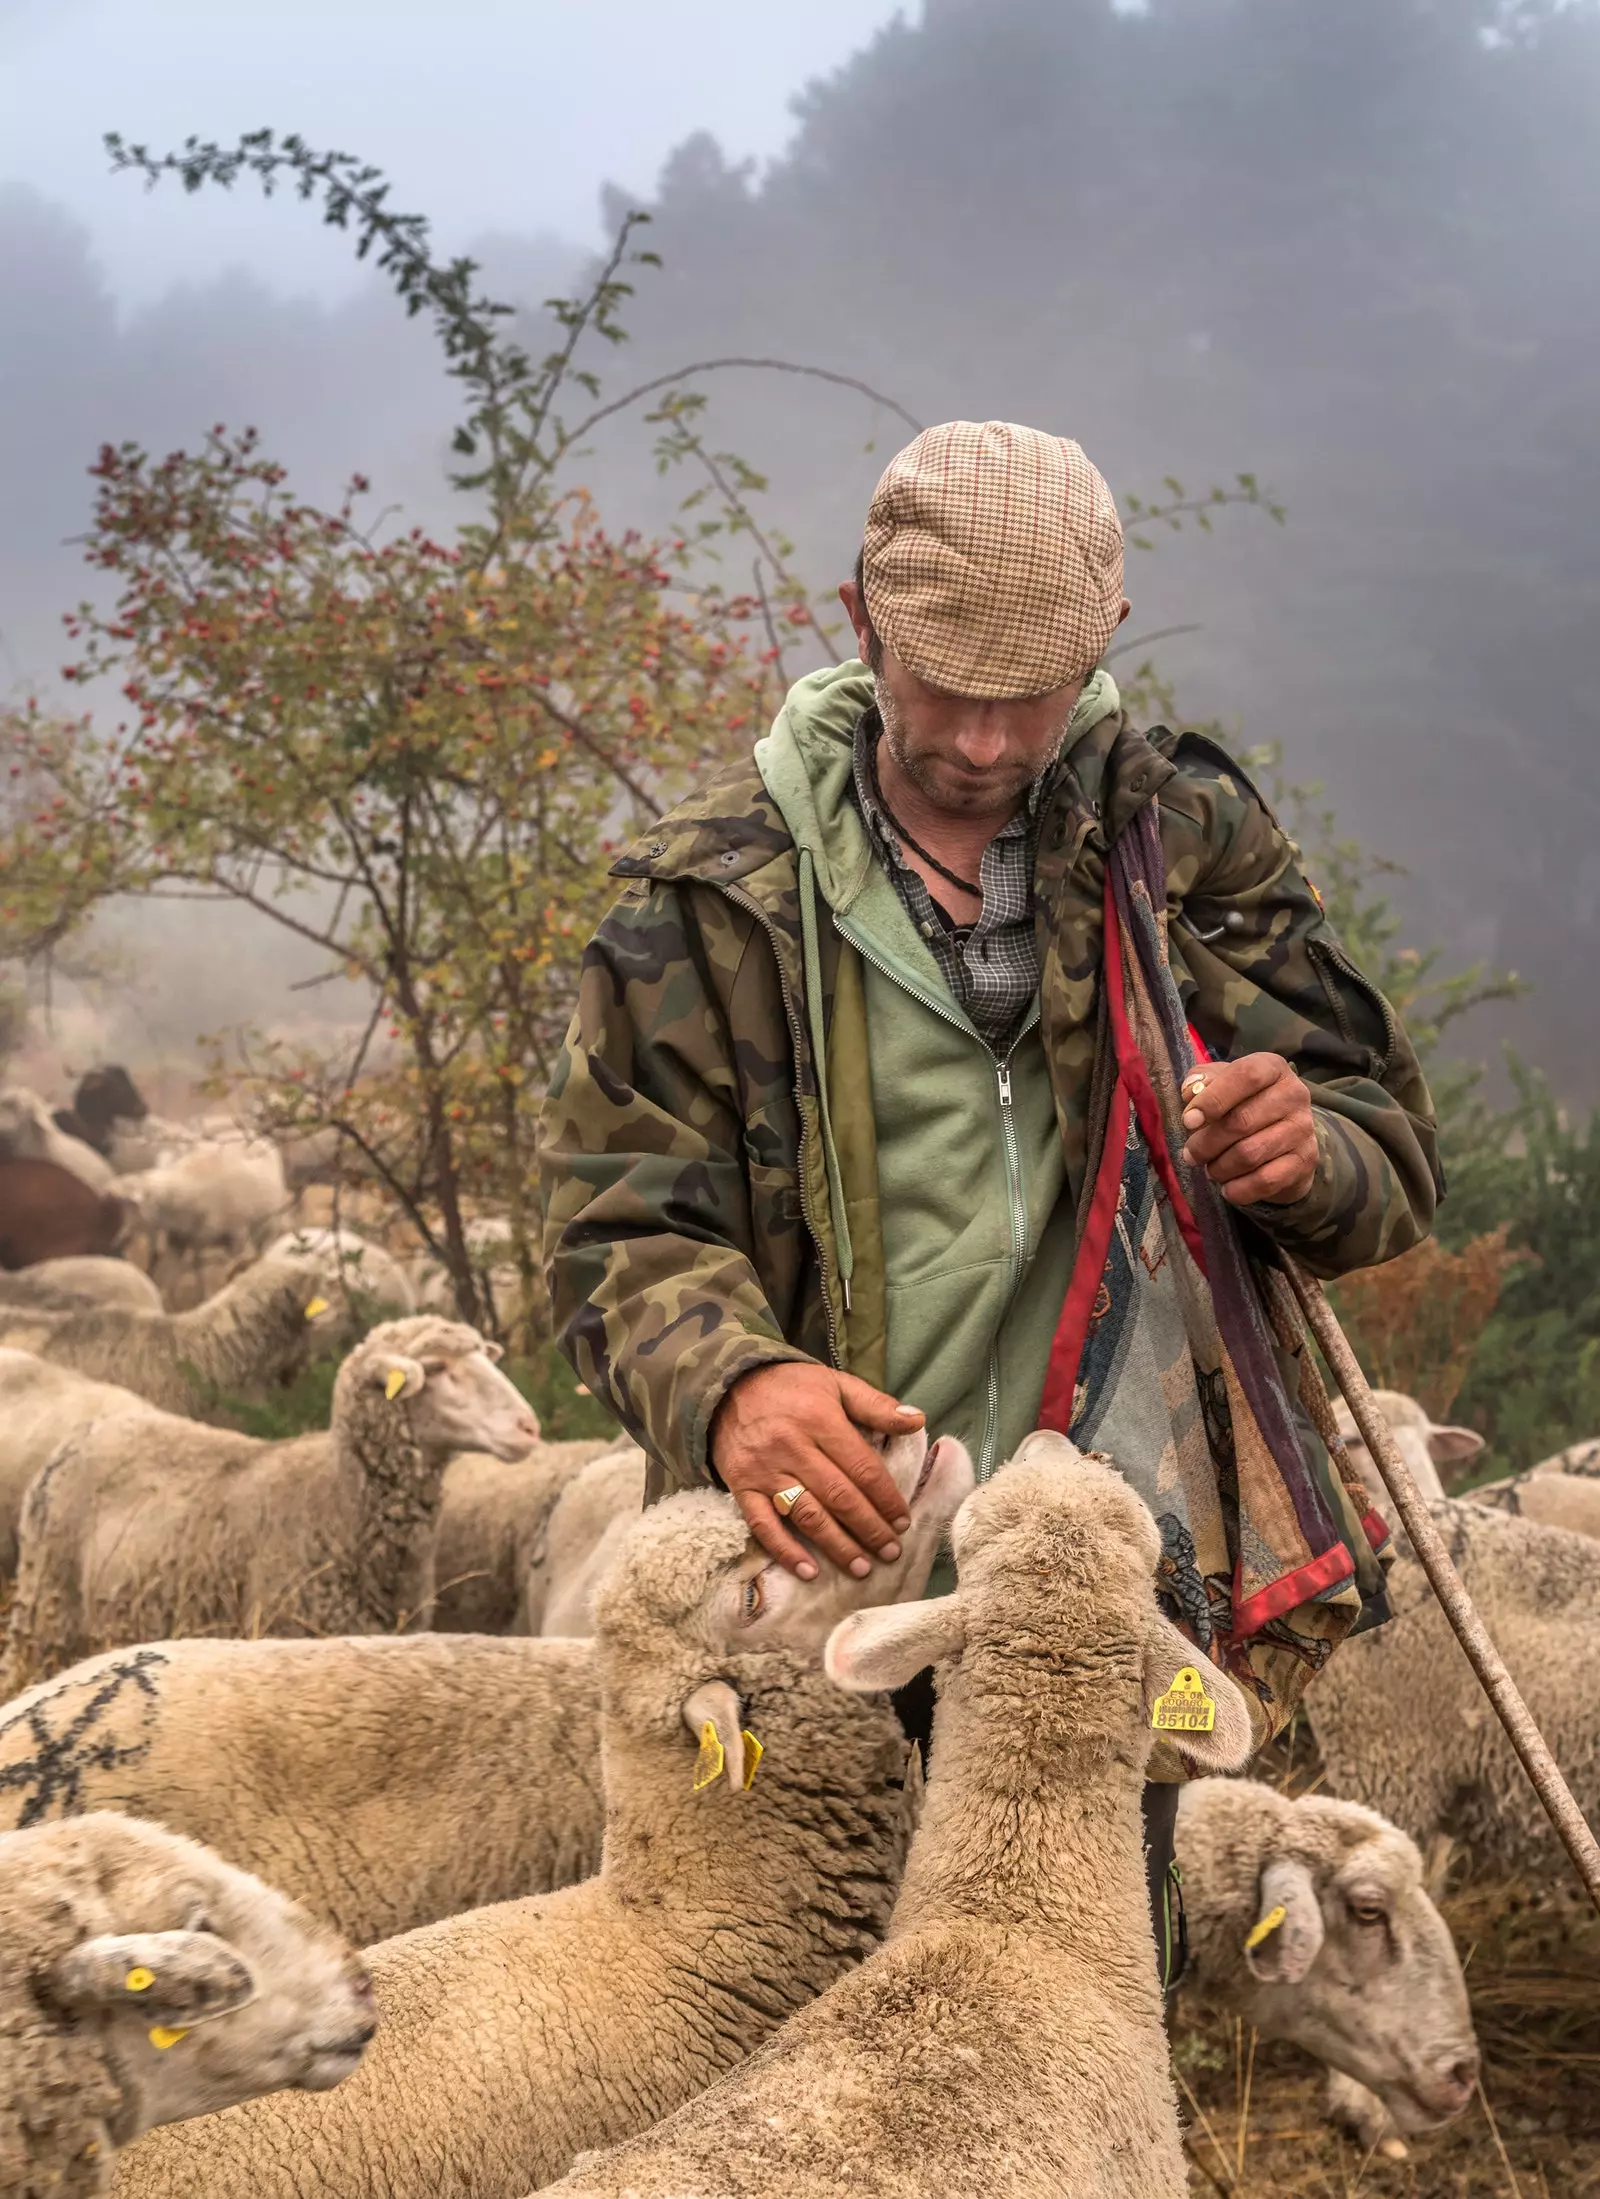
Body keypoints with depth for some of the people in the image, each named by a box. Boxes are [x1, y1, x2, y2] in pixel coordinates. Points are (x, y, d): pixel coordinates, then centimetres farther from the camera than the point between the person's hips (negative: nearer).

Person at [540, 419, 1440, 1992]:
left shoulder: (1185, 838, 6)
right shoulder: (716, 888, 0)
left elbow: (1394, 1164, 10)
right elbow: (622, 1230, -4)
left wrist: (1308, 1155, -15)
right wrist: (728, 1383, -27)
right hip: (841, 1564, -1)